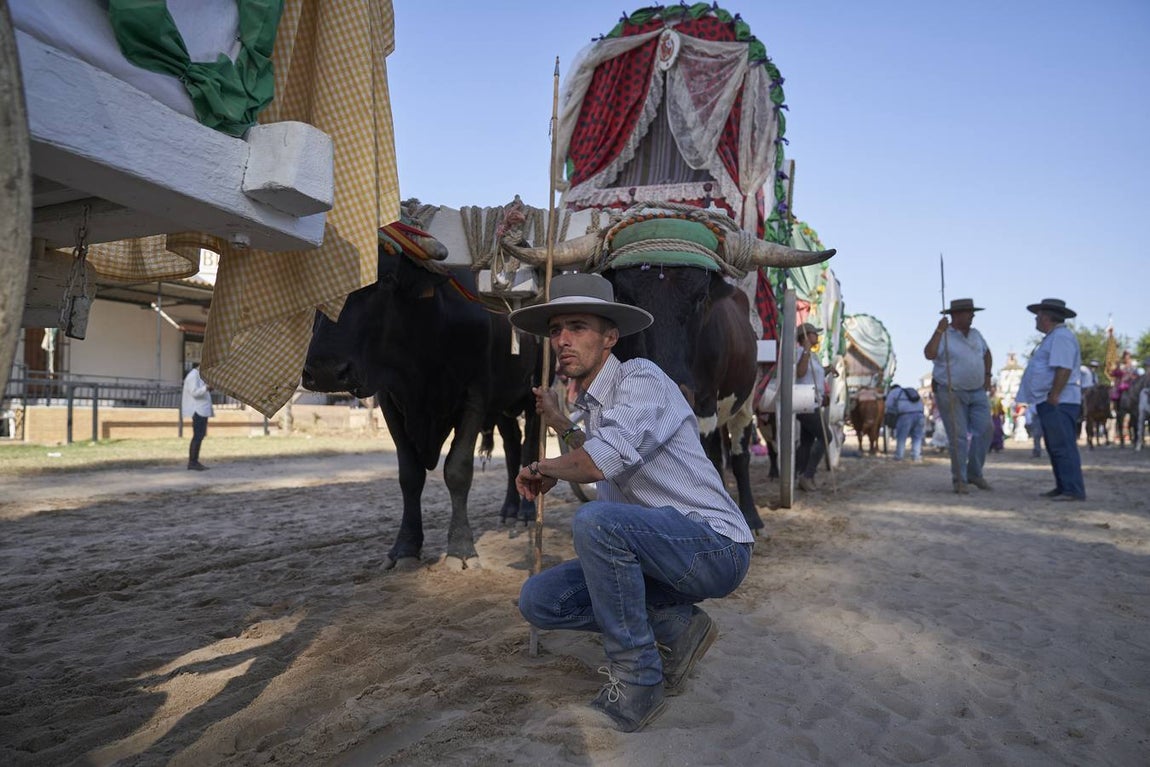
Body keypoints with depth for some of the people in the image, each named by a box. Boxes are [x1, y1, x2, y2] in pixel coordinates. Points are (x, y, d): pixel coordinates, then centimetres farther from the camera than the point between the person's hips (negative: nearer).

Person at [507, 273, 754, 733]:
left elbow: (602, 461, -30)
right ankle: (676, 627, 2)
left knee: (595, 520, -34)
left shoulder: (640, 377, -14)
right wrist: (560, 424, 28)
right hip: (657, 551, 9)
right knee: (538, 600, -3)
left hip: (714, 545, -9)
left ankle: (636, 682, -16)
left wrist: (542, 467, -11)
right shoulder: (589, 404, 13)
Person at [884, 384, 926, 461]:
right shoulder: (912, 390, 34)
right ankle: (917, 457, 6)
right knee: (917, 438, 11)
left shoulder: (892, 392, 18)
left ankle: (898, 457, 5)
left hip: (906, 415, -4)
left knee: (901, 437, 3)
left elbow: (889, 407, 9)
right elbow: (921, 402, 27)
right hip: (919, 413, 5)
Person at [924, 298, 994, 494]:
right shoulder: (943, 336, -9)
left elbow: (987, 353, 29)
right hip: (951, 394, -6)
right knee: (958, 437, -4)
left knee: (983, 432, 2)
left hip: (977, 392, 6)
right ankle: (959, 480, 5)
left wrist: (987, 375, 19)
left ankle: (974, 474, 16)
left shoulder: (975, 334, 12)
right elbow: (929, 354, -27)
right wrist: (939, 330, -29)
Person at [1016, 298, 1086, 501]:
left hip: (1059, 402, -11)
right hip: (1050, 402, 11)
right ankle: (1063, 487, 20)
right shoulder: (1053, 337, 20)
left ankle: (1074, 490, -9)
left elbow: (1063, 369, -23)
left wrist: (1053, 397, -24)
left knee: (1063, 447, -10)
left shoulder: (1061, 337, -14)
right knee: (1055, 447, 14)